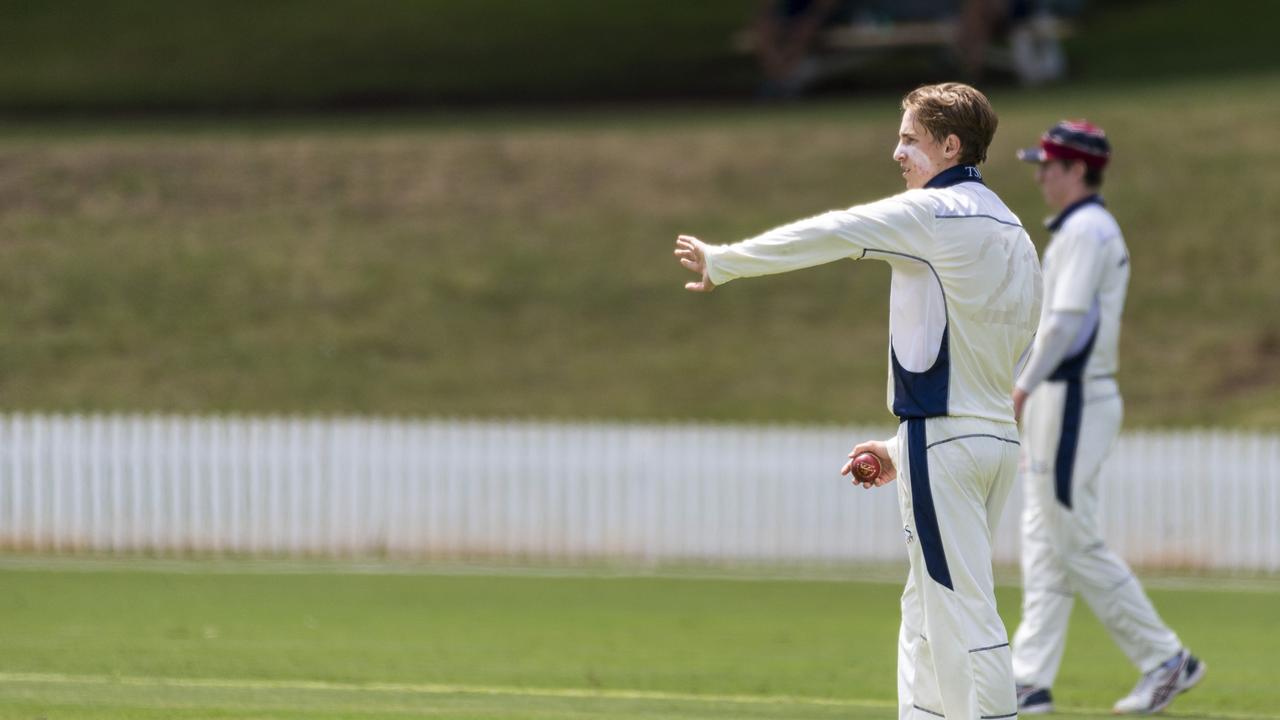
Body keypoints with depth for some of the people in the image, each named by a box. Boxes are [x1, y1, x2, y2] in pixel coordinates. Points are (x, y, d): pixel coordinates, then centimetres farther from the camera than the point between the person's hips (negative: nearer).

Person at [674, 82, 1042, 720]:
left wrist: (720, 263, 7)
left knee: (963, 619, -10)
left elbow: (820, 238, -6)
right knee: (926, 614, 15)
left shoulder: (934, 213, -10)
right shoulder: (1011, 232, 17)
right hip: (997, 436, 9)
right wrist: (904, 449, 21)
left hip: (942, 443, -9)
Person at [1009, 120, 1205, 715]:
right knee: (1044, 545, 8)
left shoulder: (1086, 230, -14)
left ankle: (1164, 658, -3)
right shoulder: (1086, 228, 18)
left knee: (1077, 545, -8)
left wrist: (1024, 386, -20)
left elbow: (1067, 320, -22)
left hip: (1072, 398, -11)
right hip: (1057, 398, 11)